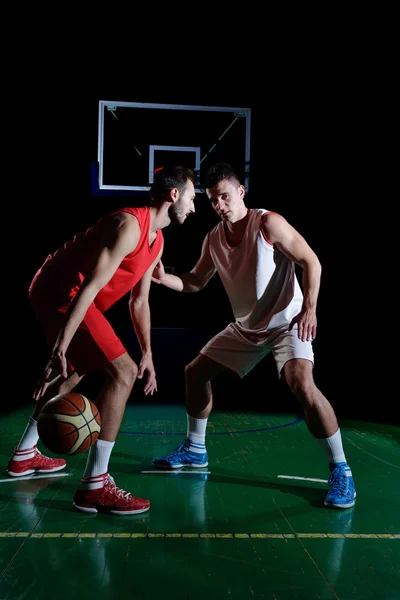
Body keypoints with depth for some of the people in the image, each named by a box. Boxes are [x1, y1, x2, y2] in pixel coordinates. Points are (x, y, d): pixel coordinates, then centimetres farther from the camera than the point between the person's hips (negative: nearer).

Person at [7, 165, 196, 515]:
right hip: (61, 294, -11)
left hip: (60, 295, 11)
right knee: (123, 373, -17)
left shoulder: (156, 242, 11)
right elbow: (90, 287, -27)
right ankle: (94, 486, -12)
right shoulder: (129, 225, -20)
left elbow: (139, 301, 17)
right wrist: (59, 349, -31)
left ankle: (24, 456, 43)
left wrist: (147, 354, 14)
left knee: (75, 374, 27)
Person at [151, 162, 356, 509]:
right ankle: (195, 450, 26)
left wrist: (309, 308, -25)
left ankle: (341, 471, -16)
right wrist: (163, 277, -8)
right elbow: (196, 283, 10)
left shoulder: (268, 223, -18)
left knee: (302, 384, -31)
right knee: (195, 372, 9)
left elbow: (311, 262, -15)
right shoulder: (213, 239, 1)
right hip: (246, 327, 8)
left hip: (287, 322, -7)